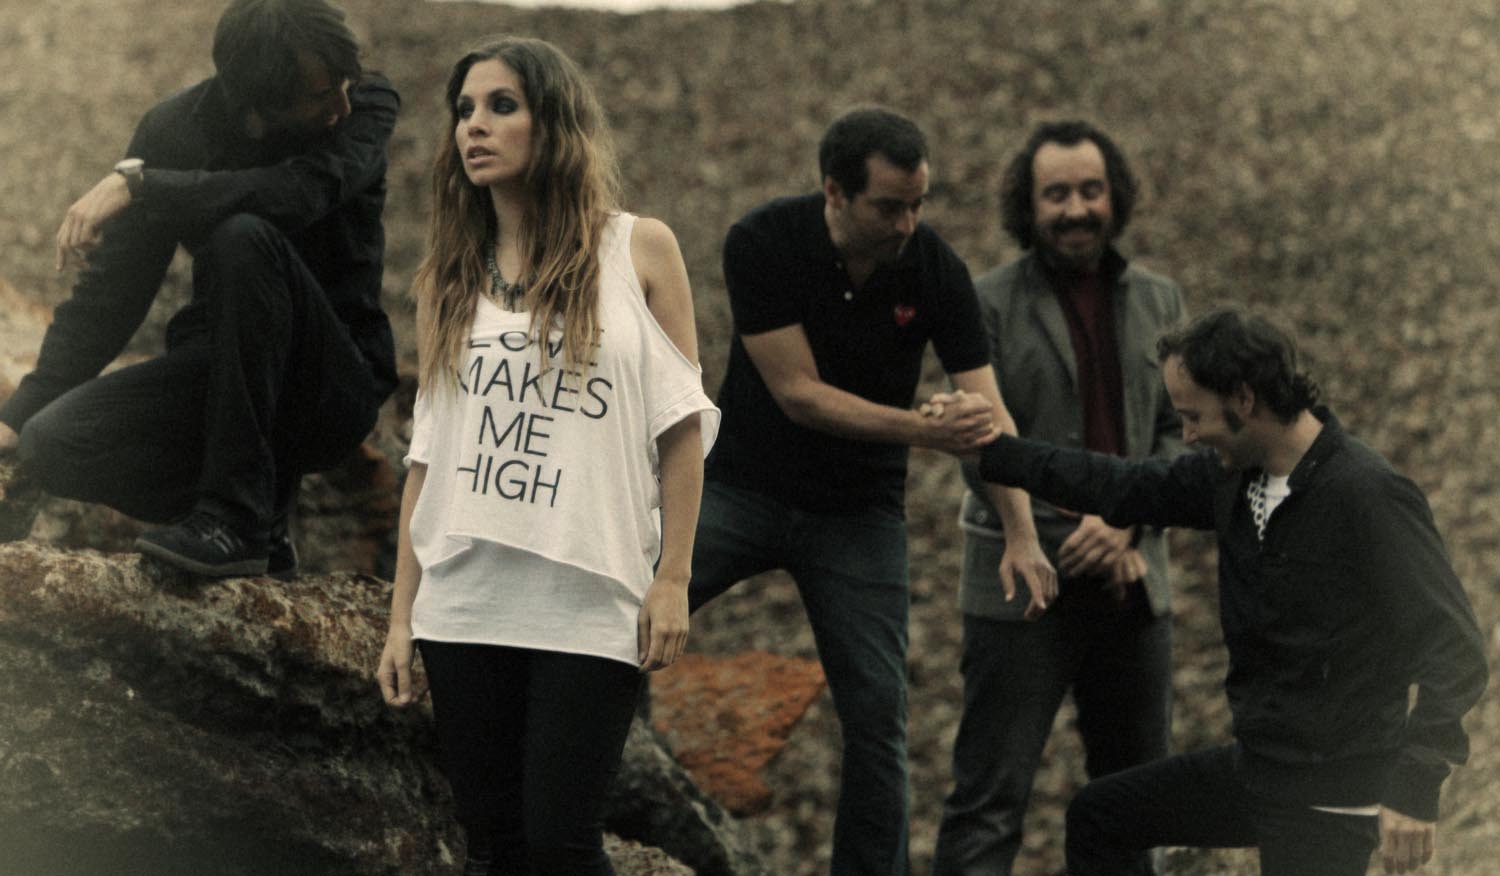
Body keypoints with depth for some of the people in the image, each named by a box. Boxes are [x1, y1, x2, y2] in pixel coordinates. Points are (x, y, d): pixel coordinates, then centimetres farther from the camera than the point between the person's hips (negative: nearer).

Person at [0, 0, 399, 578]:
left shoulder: (366, 106, -11)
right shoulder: (176, 129, -2)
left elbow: (299, 193, -33)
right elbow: (111, 290, 4)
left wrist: (138, 183, -33)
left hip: (337, 383, -4)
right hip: (221, 372, 4)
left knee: (244, 238, -32)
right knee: (50, 443, -19)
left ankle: (238, 515, -28)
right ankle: (260, 526, 0)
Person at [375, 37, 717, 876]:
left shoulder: (639, 251, 3)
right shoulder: (449, 278, 11)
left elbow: (682, 426, 2)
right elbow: (428, 453, 10)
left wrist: (673, 580, -5)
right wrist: (402, 614, 6)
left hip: (589, 606, -3)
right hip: (464, 604, 3)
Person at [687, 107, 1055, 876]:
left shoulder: (934, 270, -12)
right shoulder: (763, 244, -18)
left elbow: (987, 414, -14)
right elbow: (798, 394, -20)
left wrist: (1021, 535, -27)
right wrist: (925, 430, -29)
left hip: (859, 514, 2)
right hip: (744, 486, -2)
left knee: (877, 710, -3)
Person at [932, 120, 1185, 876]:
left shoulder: (1158, 302, 10)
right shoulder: (990, 305, -3)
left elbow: (1182, 432, 7)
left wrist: (1127, 521, -11)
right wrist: (1086, 543, -12)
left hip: (1131, 585, 5)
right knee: (990, 795, -6)